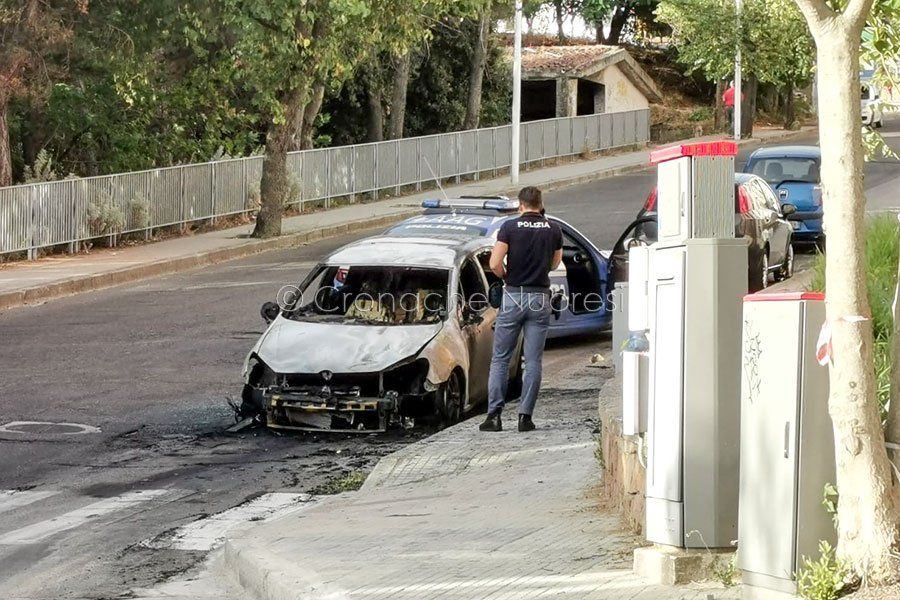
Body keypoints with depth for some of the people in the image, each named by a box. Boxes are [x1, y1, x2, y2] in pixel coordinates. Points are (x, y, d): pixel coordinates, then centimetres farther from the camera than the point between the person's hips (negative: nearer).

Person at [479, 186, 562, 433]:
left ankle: (494, 414, -1)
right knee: (533, 361, 4)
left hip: (513, 295, -2)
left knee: (500, 359, 6)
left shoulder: (510, 227, -5)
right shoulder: (553, 230, 3)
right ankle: (525, 416, 0)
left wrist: (506, 276, 7)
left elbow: (495, 264, -11)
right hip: (540, 297, 2)